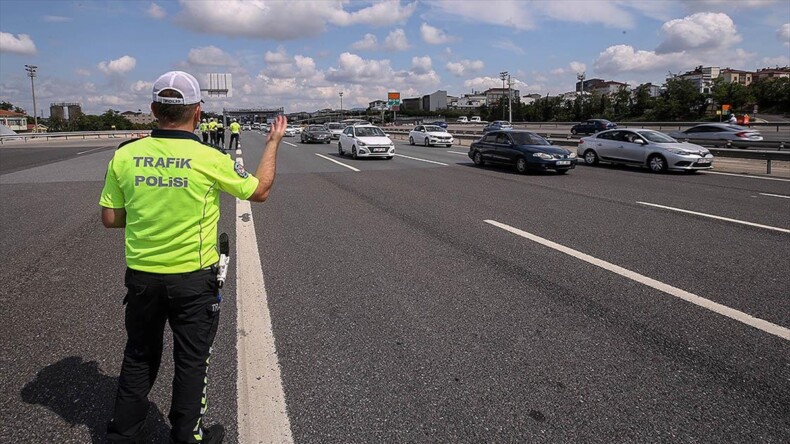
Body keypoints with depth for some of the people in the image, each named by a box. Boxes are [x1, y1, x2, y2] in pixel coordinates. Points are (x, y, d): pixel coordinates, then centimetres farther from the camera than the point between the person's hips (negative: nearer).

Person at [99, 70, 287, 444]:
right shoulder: (209, 159, -17)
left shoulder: (124, 155, -7)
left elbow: (110, 218, 1)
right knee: (191, 360, 14)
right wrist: (274, 142, 9)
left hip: (141, 276, 4)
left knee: (139, 357, 22)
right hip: (193, 279, -3)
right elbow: (260, 191, -2)